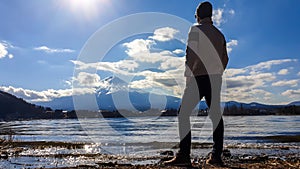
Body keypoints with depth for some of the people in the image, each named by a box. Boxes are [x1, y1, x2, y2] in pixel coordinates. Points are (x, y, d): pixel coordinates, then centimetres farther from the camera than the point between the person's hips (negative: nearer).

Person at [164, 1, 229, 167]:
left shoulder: (195, 29, 0)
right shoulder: (219, 34, 18)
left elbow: (191, 54, -12)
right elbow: (225, 59, 18)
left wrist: (188, 76, -9)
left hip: (199, 77, -6)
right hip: (216, 79, 7)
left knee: (184, 113, -5)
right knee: (216, 115, 8)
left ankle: (184, 155, -10)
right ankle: (216, 156, 8)